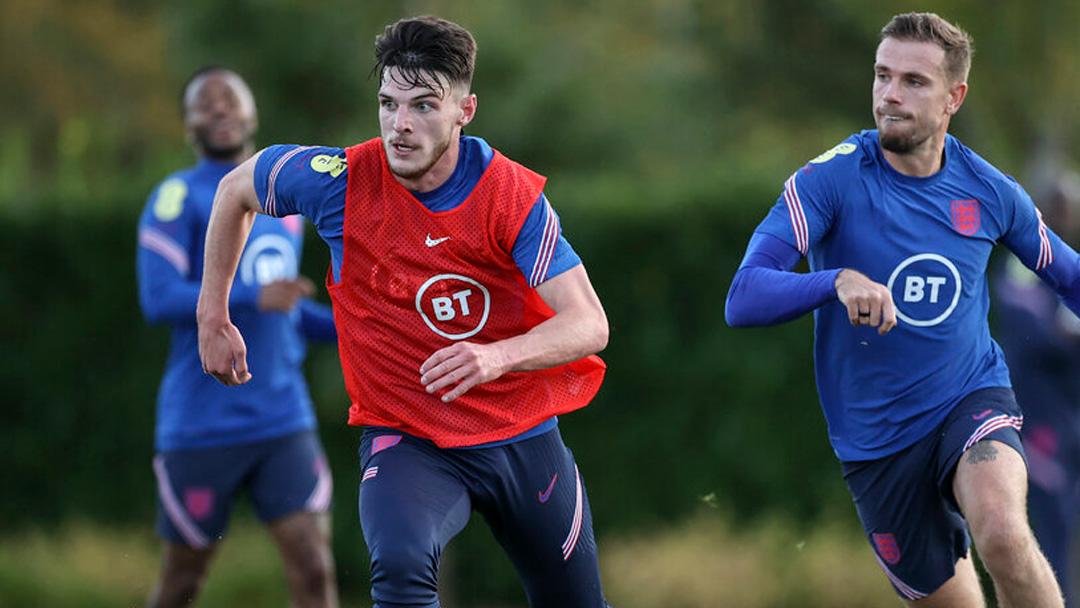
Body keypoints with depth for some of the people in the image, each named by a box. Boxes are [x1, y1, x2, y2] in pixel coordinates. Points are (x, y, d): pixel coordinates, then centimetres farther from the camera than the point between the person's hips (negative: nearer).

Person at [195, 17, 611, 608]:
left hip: (524, 439, 2)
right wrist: (213, 318, 8)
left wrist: (499, 356, -41)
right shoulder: (340, 180, -14)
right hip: (404, 439, -2)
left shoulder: (512, 194, -16)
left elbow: (589, 324, -22)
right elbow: (235, 189, 7)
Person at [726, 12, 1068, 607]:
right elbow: (744, 299, -25)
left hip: (972, 399, 0)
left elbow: (1067, 275, 15)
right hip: (876, 440, 0)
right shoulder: (831, 180, -14)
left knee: (1002, 535, -31)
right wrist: (839, 282, -42)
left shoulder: (990, 192, -3)